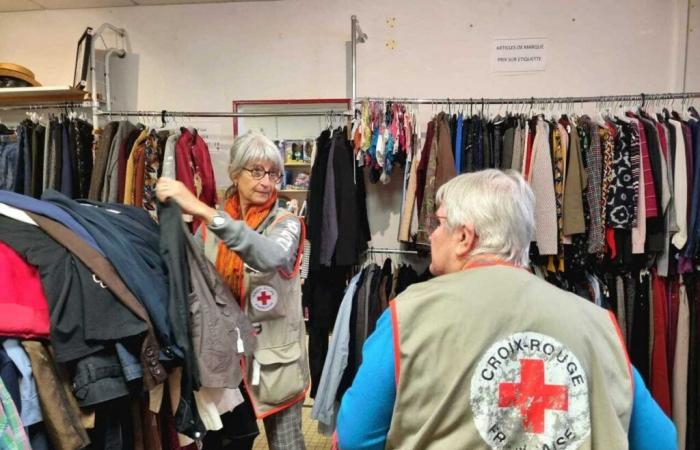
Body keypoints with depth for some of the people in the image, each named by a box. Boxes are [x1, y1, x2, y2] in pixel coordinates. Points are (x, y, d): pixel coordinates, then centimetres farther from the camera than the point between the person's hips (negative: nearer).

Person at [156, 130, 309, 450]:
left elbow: (271, 256, -32)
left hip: (273, 354, -2)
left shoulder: (286, 224, -8)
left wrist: (204, 212, -40)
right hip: (222, 351, 3)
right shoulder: (211, 224, 1)